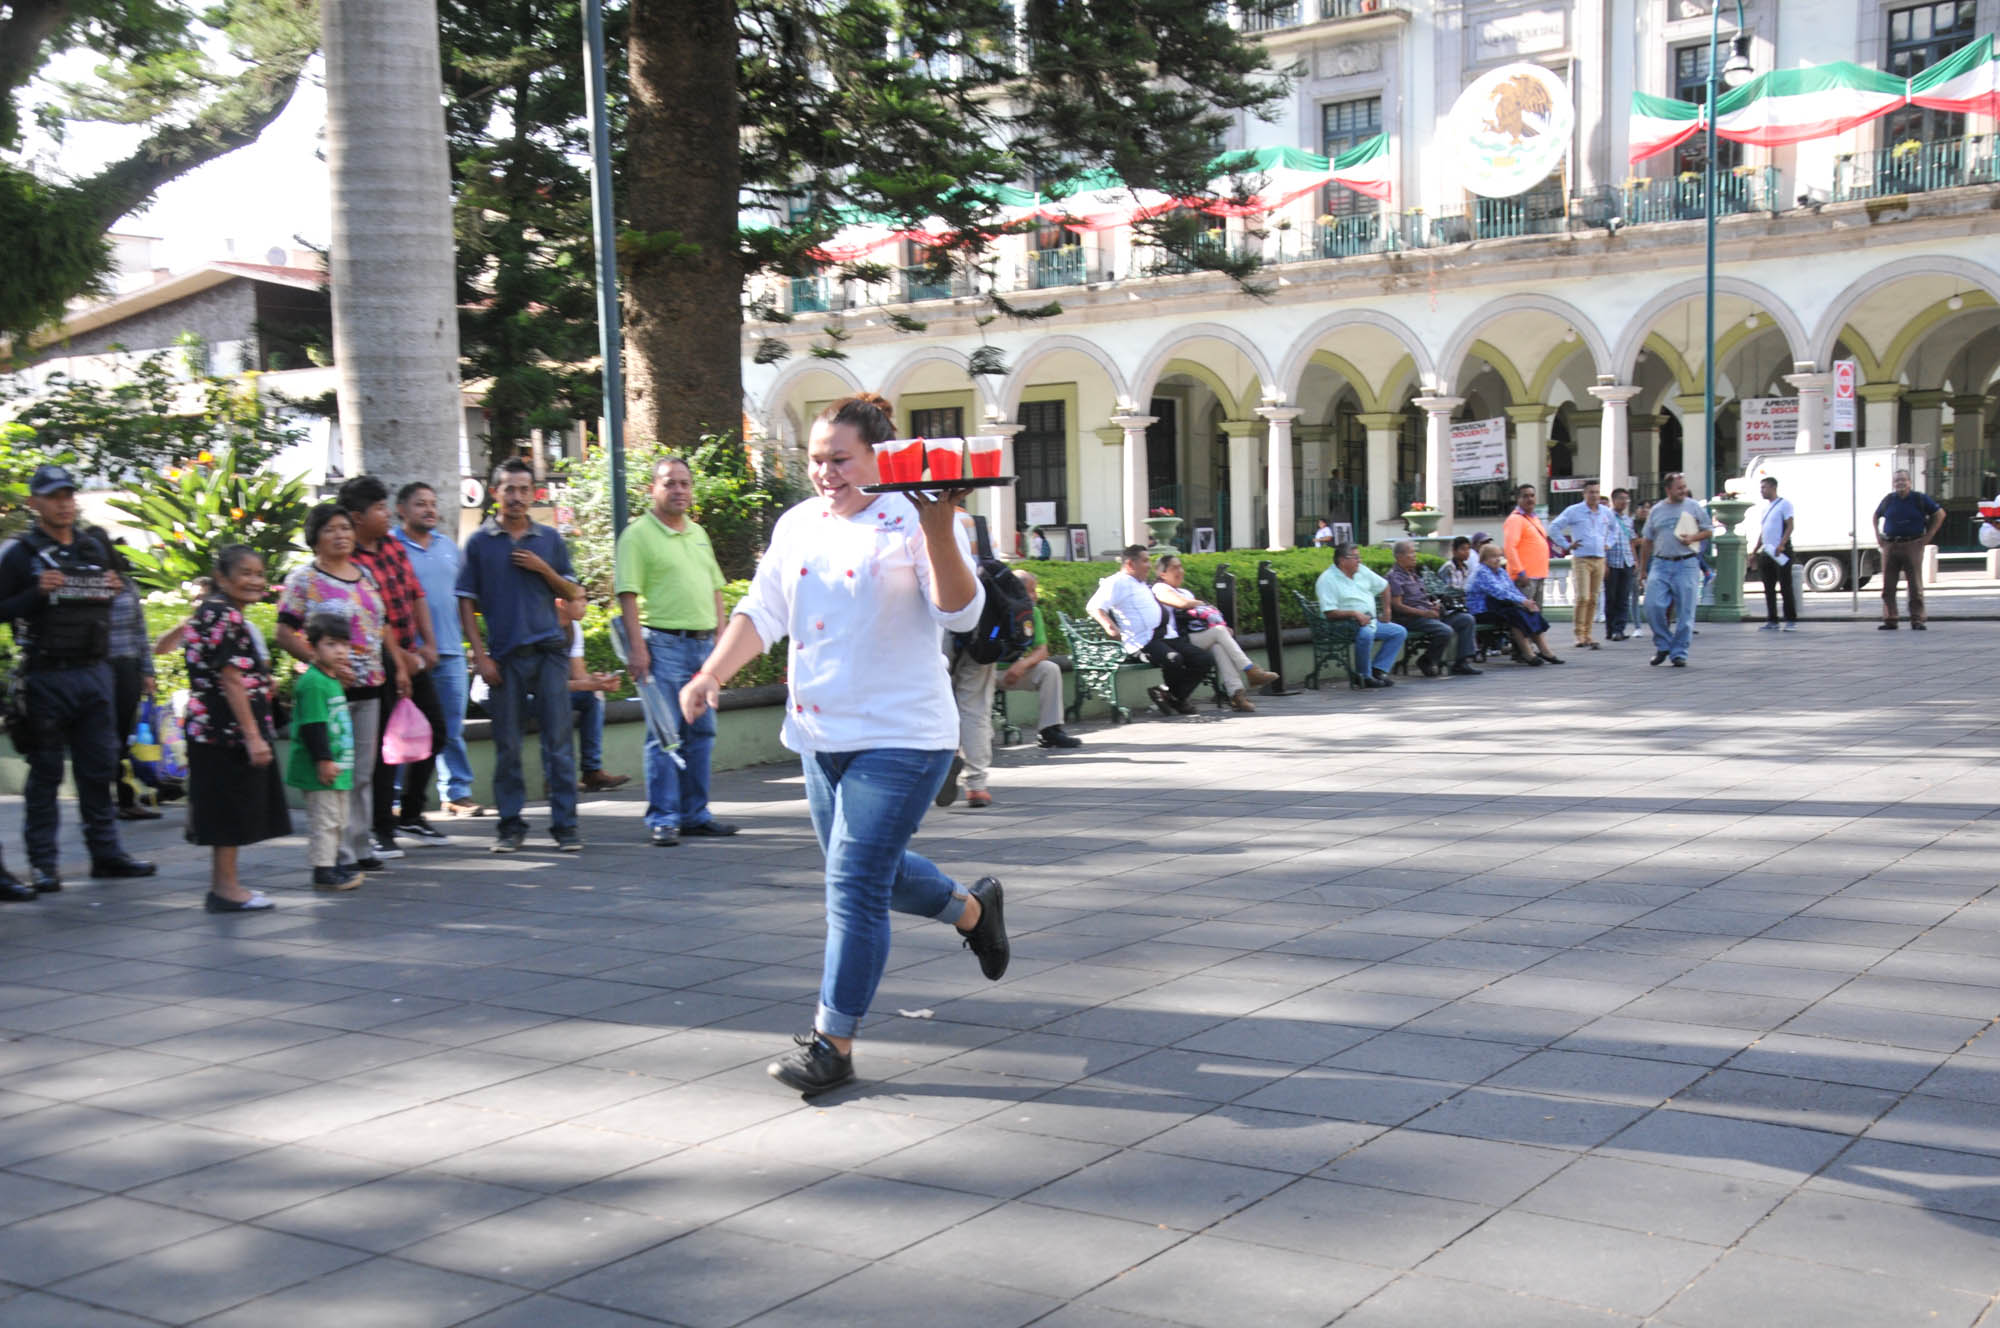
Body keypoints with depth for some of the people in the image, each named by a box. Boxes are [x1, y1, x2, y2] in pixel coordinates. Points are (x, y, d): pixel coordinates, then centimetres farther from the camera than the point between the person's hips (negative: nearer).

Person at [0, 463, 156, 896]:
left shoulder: (96, 545, 12)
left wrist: (113, 590, 3)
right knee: (46, 772, 1)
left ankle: (106, 851, 16)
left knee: (99, 767, 9)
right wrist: (38, 592, -21)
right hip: (46, 678, -5)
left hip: (95, 672, 5)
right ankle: (43, 863, 6)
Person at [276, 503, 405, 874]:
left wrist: (398, 667, 14)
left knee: (364, 772, 10)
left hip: (371, 686, 6)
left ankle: (361, 846, 19)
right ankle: (339, 854, 1)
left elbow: (383, 627, 22)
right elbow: (285, 635, -9)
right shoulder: (304, 579, -5)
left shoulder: (365, 575, 14)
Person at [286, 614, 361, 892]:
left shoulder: (333, 681, 15)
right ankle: (322, 871, -2)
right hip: (319, 772, -10)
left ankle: (332, 865, 28)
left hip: (336, 767, 10)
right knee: (324, 819, -6)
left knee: (338, 821, 18)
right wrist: (324, 760, -24)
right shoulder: (312, 683, -18)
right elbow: (312, 727, -23)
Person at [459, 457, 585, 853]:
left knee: (558, 741, -1)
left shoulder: (549, 539, 11)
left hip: (549, 650, 1)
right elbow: (466, 602, 5)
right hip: (504, 655, -1)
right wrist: (480, 655, -4)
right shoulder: (479, 542, 6)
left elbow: (573, 594, 12)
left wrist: (543, 569, -5)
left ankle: (565, 824, 4)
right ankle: (511, 825, 13)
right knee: (507, 745, 3)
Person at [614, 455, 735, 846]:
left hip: (703, 644, 7)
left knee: (701, 732, 10)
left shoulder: (698, 534, 18)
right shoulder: (638, 535, -5)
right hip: (664, 644, -7)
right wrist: (636, 647, -18)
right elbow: (628, 594, -11)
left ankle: (695, 813, 18)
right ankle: (662, 819, 0)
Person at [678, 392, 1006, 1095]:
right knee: (872, 871, 20)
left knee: (855, 884, -8)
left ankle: (832, 1043, 2)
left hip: (899, 736, -7)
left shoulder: (911, 519, -10)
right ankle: (972, 906, 47)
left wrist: (939, 529, -33)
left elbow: (960, 613, -20)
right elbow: (762, 612, 12)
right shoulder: (798, 524, 9)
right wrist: (711, 674, -2)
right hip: (821, 734, 7)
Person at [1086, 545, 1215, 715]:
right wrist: (1110, 627, -28)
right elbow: (1094, 607, -14)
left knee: (1204, 660, -3)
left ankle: (1174, 697, 6)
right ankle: (1174, 696, -6)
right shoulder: (1116, 583, -2)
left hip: (1166, 635, 9)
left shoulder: (1143, 585, 26)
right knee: (1173, 659, -35)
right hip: (1143, 642, -9)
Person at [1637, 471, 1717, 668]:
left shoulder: (1694, 507, 6)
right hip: (1660, 565, 1)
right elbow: (1647, 541, 15)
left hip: (1686, 565, -1)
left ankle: (1679, 653, 6)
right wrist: (1642, 569, 14)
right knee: (1653, 606, -10)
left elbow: (1709, 530, 10)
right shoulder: (1656, 510, 11)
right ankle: (1662, 645, 9)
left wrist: (1693, 537, -11)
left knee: (1685, 612, -2)